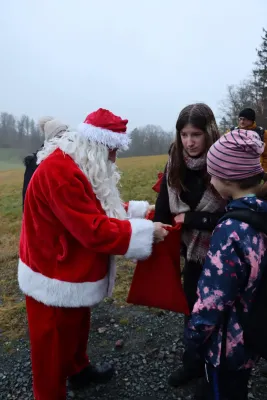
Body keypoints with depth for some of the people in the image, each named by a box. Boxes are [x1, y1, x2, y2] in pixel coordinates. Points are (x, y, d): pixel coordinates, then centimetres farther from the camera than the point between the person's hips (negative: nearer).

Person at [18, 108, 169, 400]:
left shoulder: (80, 166, 5)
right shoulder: (60, 171, -30)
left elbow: (100, 209, 12)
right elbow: (95, 231, -31)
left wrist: (138, 210, 3)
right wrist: (146, 231, -23)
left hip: (73, 272, 10)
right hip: (55, 279, -10)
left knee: (77, 328, 30)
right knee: (54, 346, 12)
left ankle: (79, 370, 54)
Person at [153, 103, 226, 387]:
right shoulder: (175, 165, -6)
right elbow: (163, 210, -3)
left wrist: (190, 218, -20)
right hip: (193, 251, 5)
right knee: (192, 307, 20)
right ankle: (194, 363, 45)